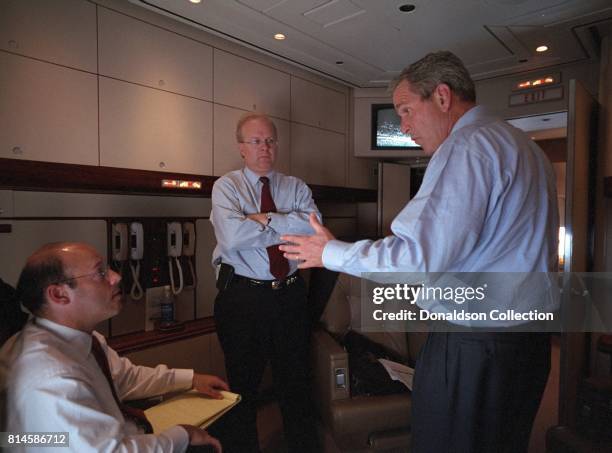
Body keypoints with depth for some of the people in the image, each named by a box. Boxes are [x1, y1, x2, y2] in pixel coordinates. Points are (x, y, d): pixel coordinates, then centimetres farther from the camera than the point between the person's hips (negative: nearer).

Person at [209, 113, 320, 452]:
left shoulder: (296, 187, 8)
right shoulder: (226, 186, -1)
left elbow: (313, 226, -12)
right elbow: (232, 236, -19)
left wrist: (265, 219, -16)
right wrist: (285, 224, -10)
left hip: (290, 294, 3)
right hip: (242, 296, -3)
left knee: (296, 383, 17)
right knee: (242, 386, 13)